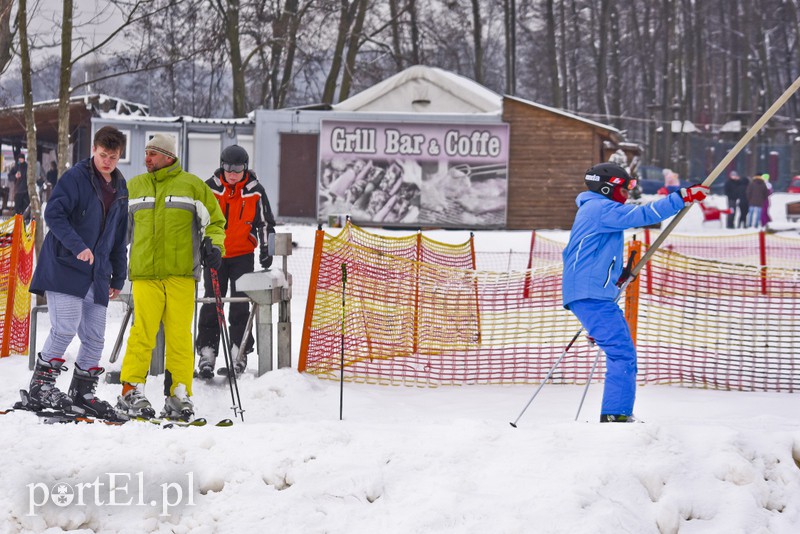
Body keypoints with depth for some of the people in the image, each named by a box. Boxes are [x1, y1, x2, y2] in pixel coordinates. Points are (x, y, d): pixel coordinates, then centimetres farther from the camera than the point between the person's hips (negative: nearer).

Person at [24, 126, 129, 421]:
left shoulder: (120, 188, 15)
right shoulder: (76, 177, -6)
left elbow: (119, 236, 22)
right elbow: (53, 213, -15)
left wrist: (119, 276, 20)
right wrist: (77, 246, -26)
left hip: (96, 274, 6)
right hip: (64, 267, -6)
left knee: (95, 336, 4)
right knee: (66, 327, -16)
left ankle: (82, 394, 14)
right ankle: (40, 386, -8)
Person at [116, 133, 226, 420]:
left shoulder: (192, 186, 8)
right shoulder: (133, 187, 17)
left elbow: (214, 221, 14)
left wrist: (214, 246, -2)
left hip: (181, 273, -1)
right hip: (144, 274, 1)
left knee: (179, 334, -3)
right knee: (143, 332, -11)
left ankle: (179, 395, 3)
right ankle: (132, 391, -7)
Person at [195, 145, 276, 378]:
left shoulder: (255, 191, -2)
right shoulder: (210, 188, -3)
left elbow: (265, 223, 8)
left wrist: (266, 250, 1)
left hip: (243, 255, 0)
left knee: (240, 305, -3)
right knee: (211, 304, -1)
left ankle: (239, 353, 0)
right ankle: (207, 353, 2)